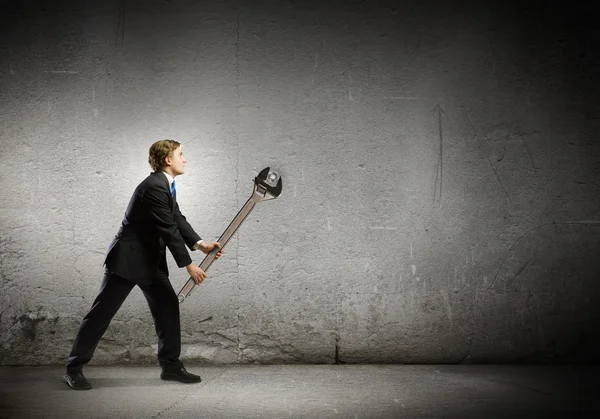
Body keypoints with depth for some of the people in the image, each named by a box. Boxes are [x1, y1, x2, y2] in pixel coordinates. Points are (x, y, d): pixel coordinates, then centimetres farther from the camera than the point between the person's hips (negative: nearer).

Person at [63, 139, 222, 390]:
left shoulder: (166, 186, 8)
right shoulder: (154, 187, -22)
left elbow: (178, 221, 9)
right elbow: (168, 229, -23)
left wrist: (200, 244, -4)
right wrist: (188, 265, -19)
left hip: (150, 260, 10)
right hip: (127, 259, -10)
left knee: (168, 306, 6)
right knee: (102, 313, -1)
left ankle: (170, 365, 15)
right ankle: (74, 369, 10)